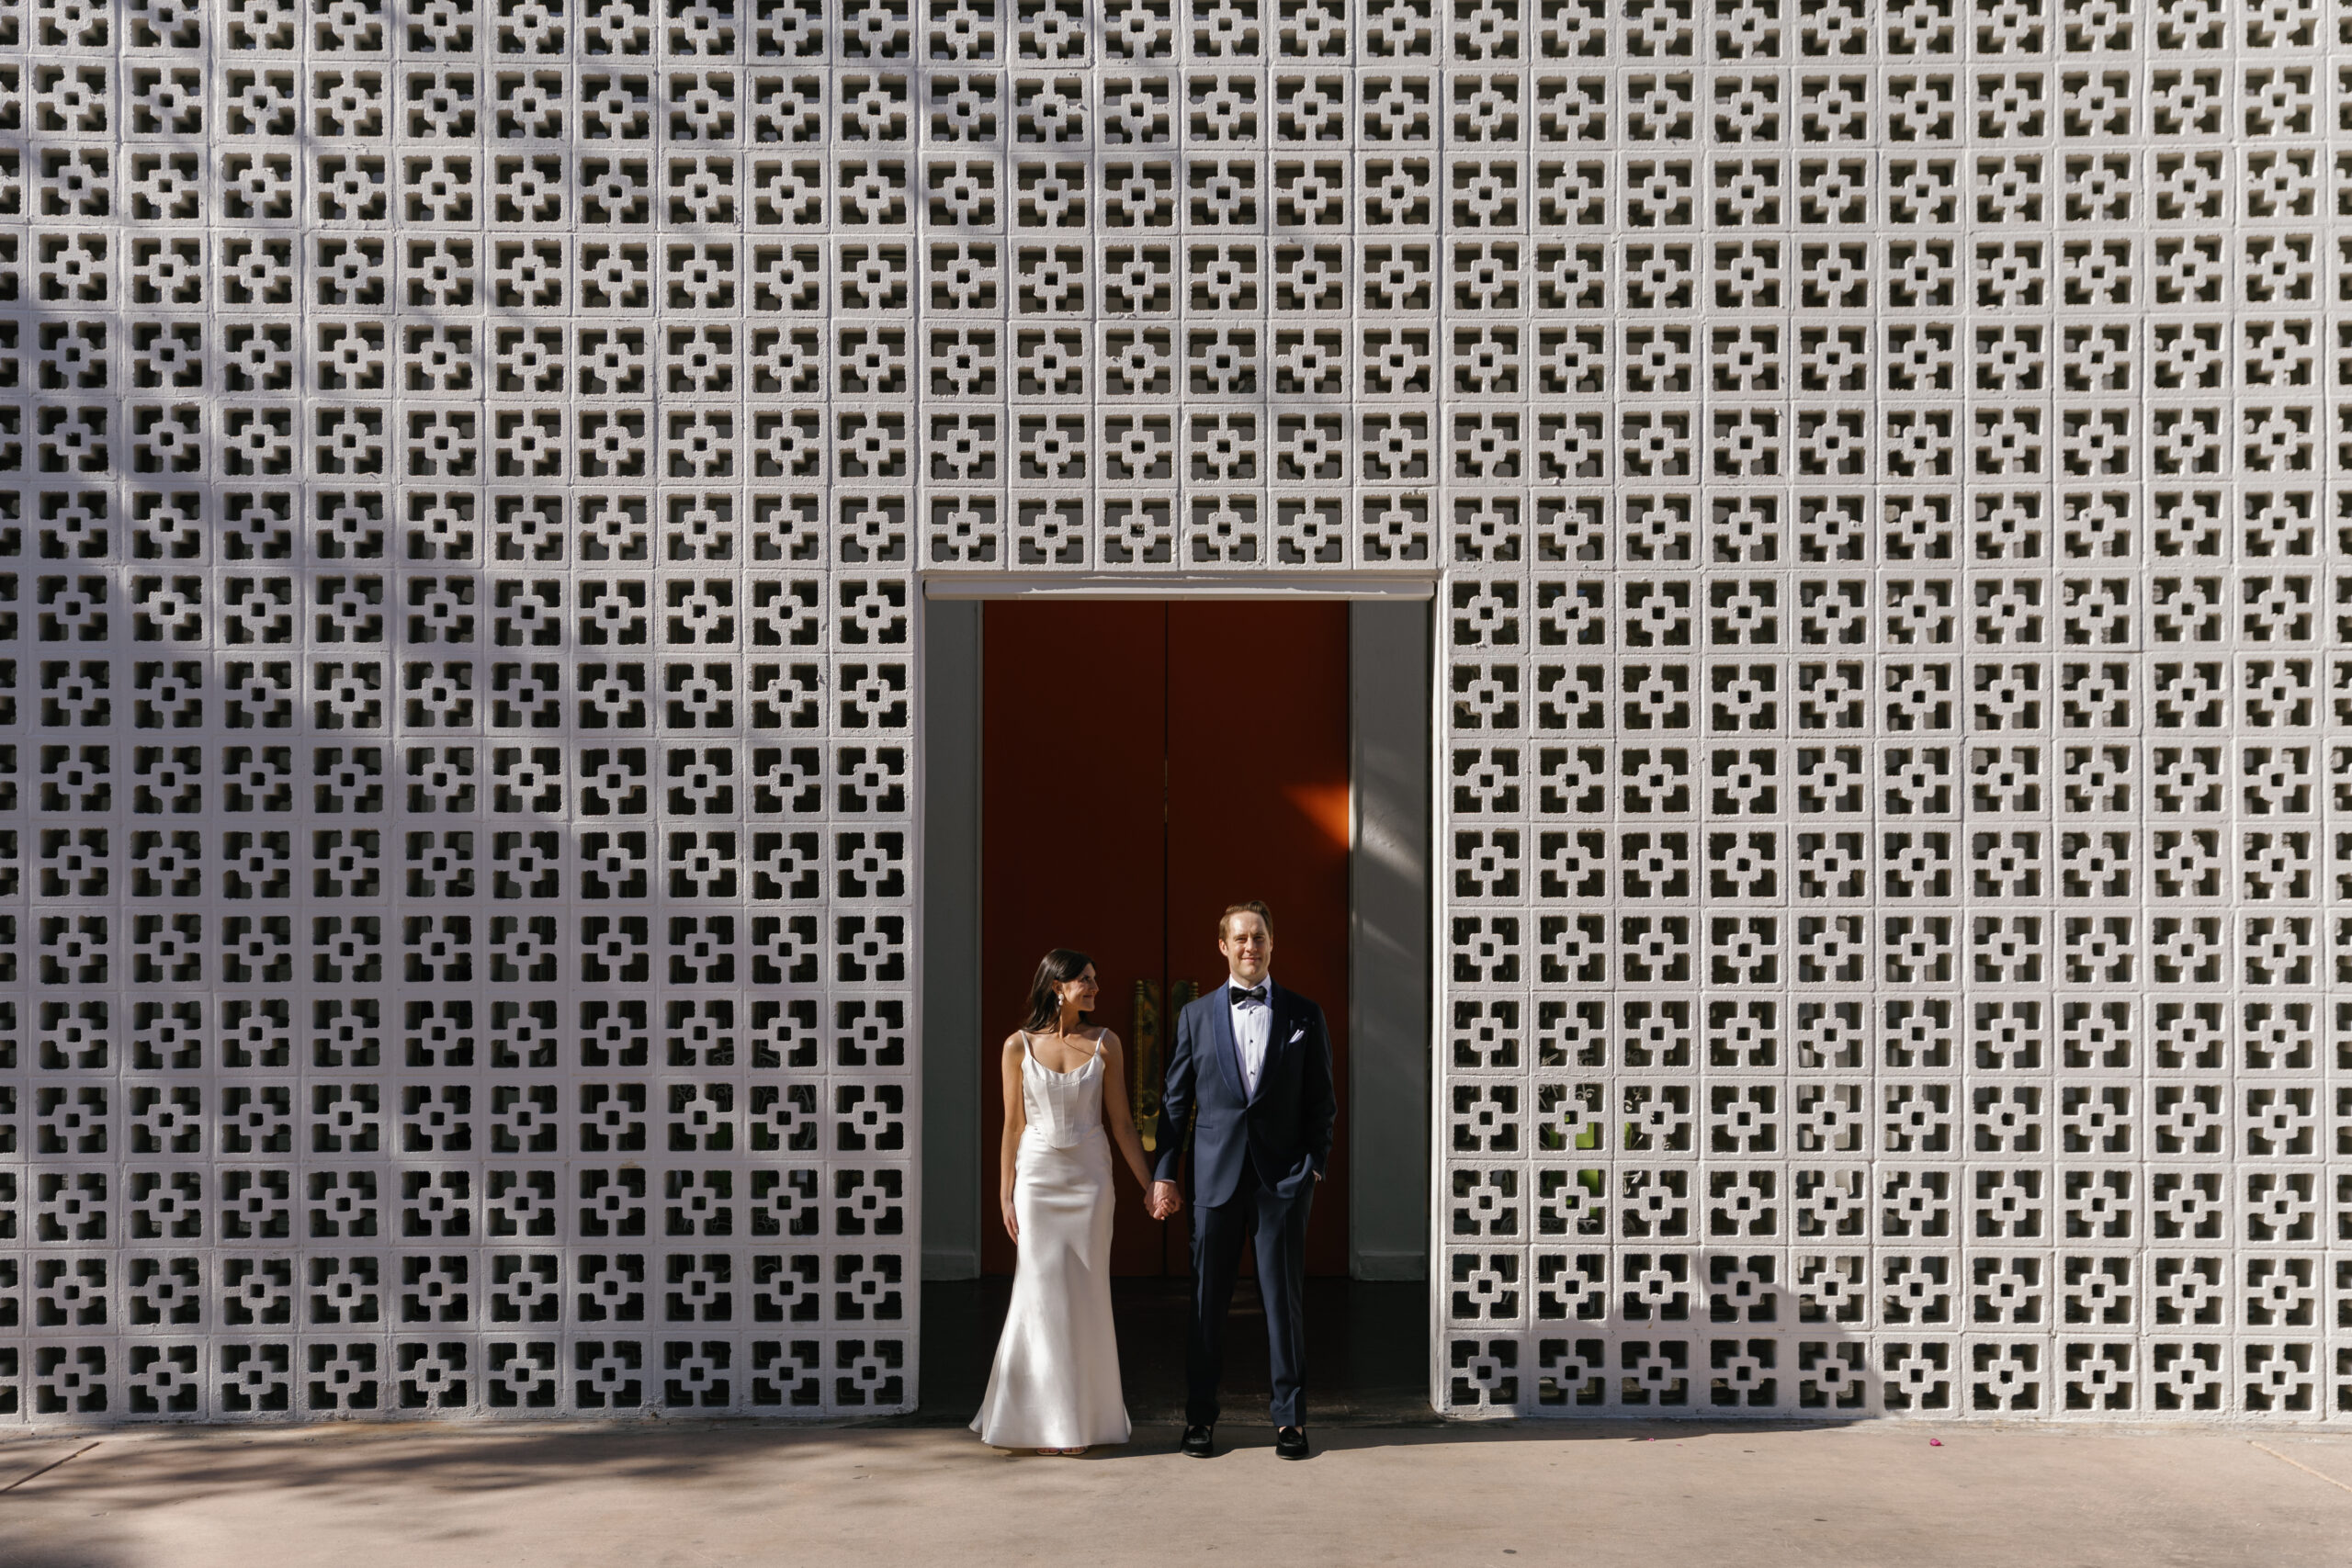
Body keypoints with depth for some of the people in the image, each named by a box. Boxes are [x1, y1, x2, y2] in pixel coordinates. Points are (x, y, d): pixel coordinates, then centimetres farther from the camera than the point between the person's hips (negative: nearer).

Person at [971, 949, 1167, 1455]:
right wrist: (1005, 1195, 1)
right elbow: (1013, 1125, 3)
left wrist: (1149, 1186, 2)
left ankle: (1084, 1417, 13)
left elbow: (1120, 1122, 5)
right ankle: (1047, 1421, 9)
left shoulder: (1104, 1043, 3)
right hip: (1037, 1176, -1)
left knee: (1086, 1295, 3)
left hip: (1090, 1176, 1)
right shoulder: (1019, 1046, 0)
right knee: (1042, 1293, -1)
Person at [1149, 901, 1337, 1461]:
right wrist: (1164, 1174, 4)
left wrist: (1314, 1165, -2)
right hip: (1216, 1176, 1)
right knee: (1208, 1301, 5)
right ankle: (1200, 1416, 15)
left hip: (1283, 1177, -1)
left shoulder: (1304, 1015, 6)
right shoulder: (1197, 1015, 8)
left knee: (1285, 1298, 2)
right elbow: (1175, 1101, 8)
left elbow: (1321, 1100, 7)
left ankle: (1290, 1418, 11)